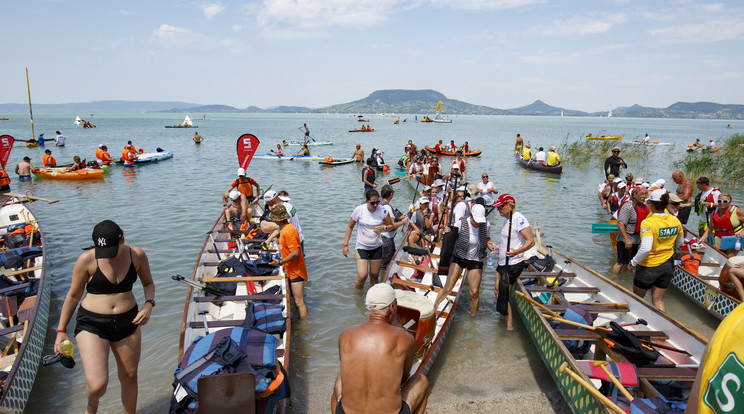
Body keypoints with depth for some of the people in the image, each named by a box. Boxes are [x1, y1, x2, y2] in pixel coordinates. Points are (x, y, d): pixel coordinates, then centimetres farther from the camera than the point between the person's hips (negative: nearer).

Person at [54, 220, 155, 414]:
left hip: (127, 323, 3)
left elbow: (148, 283, 10)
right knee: (97, 385, -11)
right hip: (92, 325, -2)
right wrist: (61, 330, 3)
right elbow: (73, 295, 0)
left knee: (129, 377, 13)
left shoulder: (137, 255, -7)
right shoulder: (87, 260, -13)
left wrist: (148, 305, -9)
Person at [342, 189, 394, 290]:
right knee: (362, 275, -13)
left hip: (377, 247, 2)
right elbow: (350, 227, -1)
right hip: (361, 247, -2)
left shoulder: (382, 211, -8)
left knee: (374, 275, 10)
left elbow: (391, 225, 6)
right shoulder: (359, 210, -12)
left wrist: (383, 227, -18)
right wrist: (345, 245, -5)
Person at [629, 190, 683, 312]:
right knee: (658, 300, 16)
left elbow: (646, 248, -33)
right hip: (668, 265, 6)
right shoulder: (675, 221, -4)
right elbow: (680, 242, 12)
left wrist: (633, 262, -20)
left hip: (648, 266, -6)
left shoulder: (647, 223, -24)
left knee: (637, 298, 16)